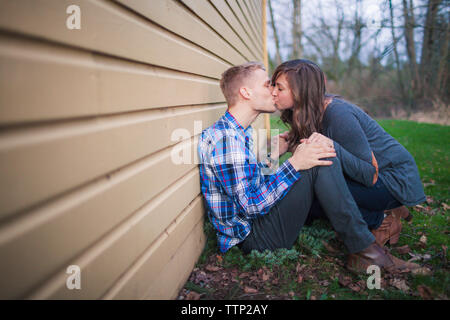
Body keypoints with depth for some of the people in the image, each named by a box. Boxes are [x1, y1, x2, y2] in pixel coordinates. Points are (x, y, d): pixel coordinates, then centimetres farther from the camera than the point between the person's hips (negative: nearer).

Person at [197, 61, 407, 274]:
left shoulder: (239, 132, 12)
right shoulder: (225, 138, -21)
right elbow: (251, 205, -25)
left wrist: (273, 155, 14)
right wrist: (294, 164, -23)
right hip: (252, 237, -11)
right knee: (321, 162, -20)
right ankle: (363, 248, -12)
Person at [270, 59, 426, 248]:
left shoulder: (338, 114, -27)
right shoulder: (314, 111, -1)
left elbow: (370, 175, -25)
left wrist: (332, 146, -37)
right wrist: (294, 143, -3)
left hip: (395, 179, -9)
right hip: (377, 175, 9)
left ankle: (381, 221, -3)